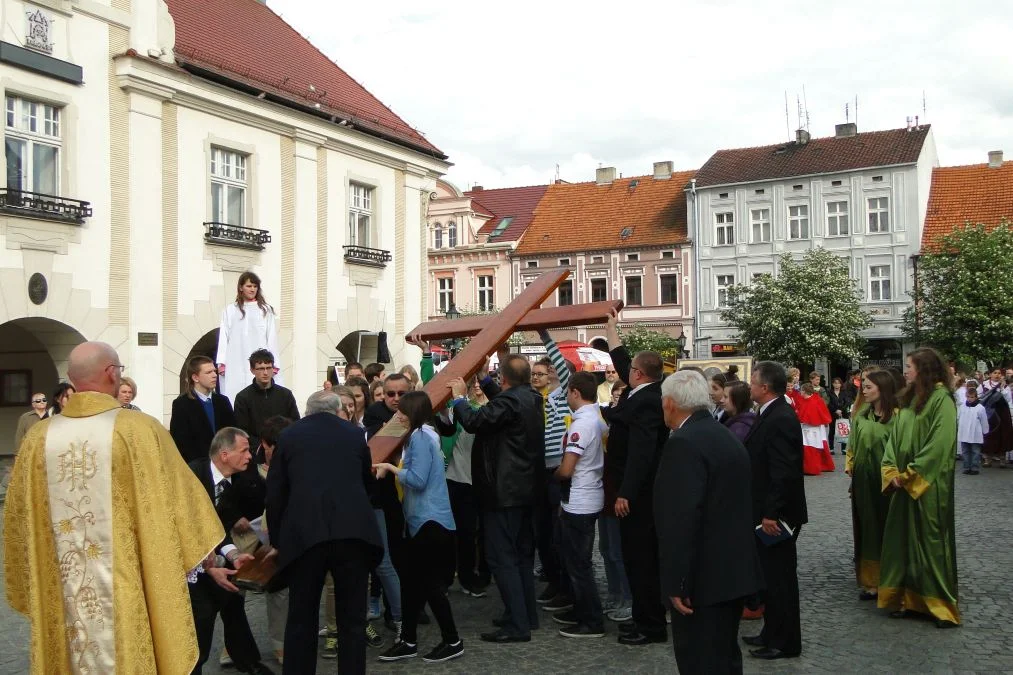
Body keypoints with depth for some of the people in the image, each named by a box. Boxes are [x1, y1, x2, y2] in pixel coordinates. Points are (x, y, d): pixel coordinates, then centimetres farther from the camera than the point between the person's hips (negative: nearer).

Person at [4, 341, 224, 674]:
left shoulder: (38, 437, -2)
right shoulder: (140, 429, -12)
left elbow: (20, 520, 6)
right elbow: (180, 497, -6)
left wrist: (33, 587, 20)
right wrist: (211, 558, 6)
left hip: (64, 594, 3)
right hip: (128, 592, -3)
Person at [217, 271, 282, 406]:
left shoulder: (266, 310, 9)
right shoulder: (230, 310, 12)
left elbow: (271, 337, 5)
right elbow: (223, 337, 9)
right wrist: (221, 362, 0)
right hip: (236, 364, 1)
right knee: (237, 399, -5)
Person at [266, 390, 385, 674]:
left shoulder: (289, 435, 14)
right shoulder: (355, 433, 17)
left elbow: (274, 493, 12)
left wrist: (277, 539, 21)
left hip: (304, 533, 0)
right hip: (353, 530, 1)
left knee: (301, 619, 13)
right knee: (352, 619, 10)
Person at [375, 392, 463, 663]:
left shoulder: (421, 436, -15)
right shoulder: (422, 435, 16)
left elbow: (417, 479, -22)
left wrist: (390, 468, -12)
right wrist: (393, 469, 6)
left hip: (430, 521, -10)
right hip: (421, 519, 10)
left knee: (429, 582, -2)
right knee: (411, 581, 12)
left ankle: (452, 641, 10)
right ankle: (408, 641, 21)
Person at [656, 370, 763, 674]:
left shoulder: (683, 444, -19)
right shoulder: (728, 438, 11)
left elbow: (681, 519, -26)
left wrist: (676, 583, -22)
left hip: (704, 580, -10)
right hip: (734, 572, 10)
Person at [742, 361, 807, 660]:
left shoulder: (780, 419, -21)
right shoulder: (771, 415, 10)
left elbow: (784, 473, -25)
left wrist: (772, 513, -24)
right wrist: (764, 511, 17)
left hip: (776, 515, -10)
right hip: (767, 512, 10)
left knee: (779, 577, 1)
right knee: (770, 576, 18)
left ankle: (785, 642, 13)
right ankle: (773, 633, 30)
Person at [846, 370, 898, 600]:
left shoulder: (896, 416, -11)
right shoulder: (861, 416, 7)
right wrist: (849, 465, 4)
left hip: (885, 480, -5)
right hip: (863, 480, 6)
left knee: (886, 529, 4)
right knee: (866, 529, 10)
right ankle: (870, 581, 19)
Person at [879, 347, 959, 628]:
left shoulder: (941, 399, -11)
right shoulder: (910, 399, 12)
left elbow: (940, 444, -18)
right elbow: (896, 437, 11)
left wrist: (911, 474, -15)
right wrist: (892, 472, -1)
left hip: (929, 485, -7)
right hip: (905, 483, 7)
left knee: (930, 540, 0)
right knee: (903, 539, 8)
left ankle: (941, 604, 11)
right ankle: (907, 598, 16)